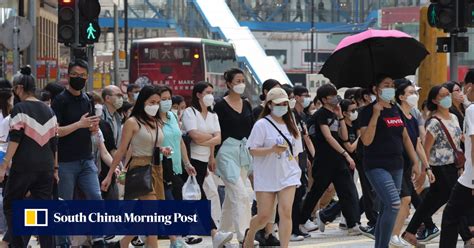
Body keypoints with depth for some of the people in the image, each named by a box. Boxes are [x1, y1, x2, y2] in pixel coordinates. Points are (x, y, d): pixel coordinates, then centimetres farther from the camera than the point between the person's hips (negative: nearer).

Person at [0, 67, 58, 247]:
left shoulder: (20, 109, -5)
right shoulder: (48, 110, 13)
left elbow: (15, 139, -12)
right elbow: (53, 141, 15)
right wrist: (55, 168, 21)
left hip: (24, 166, -6)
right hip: (46, 166, 6)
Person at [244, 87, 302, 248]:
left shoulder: (290, 125, 11)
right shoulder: (262, 125, -7)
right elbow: (252, 150, -12)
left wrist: (296, 169, 15)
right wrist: (272, 150, -24)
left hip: (288, 175, 3)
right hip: (266, 176, -3)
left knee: (285, 212, -11)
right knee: (264, 215, 2)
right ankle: (249, 235, 33)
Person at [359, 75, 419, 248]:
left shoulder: (395, 110, 13)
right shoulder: (369, 111, -8)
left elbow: (405, 137, 19)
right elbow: (366, 140, -18)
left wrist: (415, 162, 14)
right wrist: (376, 114, -22)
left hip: (396, 166, 7)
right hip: (376, 166, -7)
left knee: (386, 209, 10)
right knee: (394, 204, -20)